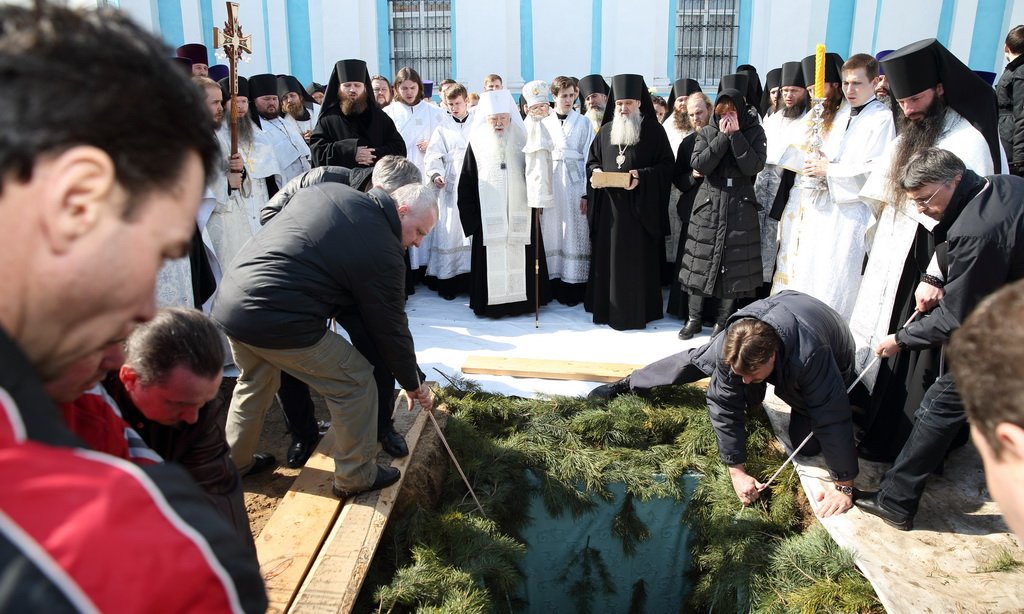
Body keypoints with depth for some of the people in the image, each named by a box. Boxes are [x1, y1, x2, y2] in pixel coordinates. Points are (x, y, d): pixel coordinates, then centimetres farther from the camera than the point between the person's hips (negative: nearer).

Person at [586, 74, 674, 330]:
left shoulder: (654, 130, -2)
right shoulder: (605, 131, 11)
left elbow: (666, 166, -6)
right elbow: (592, 160, 17)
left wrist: (642, 176, -21)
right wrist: (595, 171, -5)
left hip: (640, 207, -4)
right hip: (609, 207, 4)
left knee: (638, 259, -1)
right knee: (608, 257, 7)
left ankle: (637, 311, 8)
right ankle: (607, 308, 17)